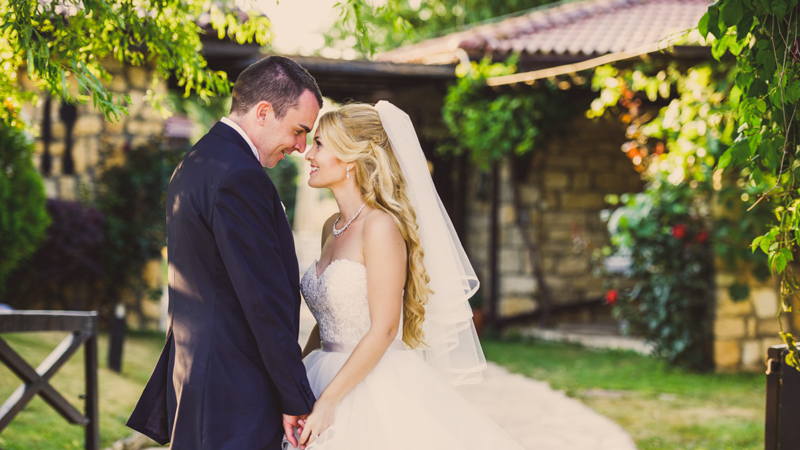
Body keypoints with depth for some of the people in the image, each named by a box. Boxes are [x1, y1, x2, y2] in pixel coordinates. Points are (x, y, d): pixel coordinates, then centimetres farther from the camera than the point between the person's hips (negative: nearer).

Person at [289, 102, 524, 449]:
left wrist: (327, 402, -20)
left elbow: (383, 329, -18)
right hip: (331, 380, 7)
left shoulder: (381, 226, -14)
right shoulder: (332, 228, 10)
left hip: (378, 392, -7)